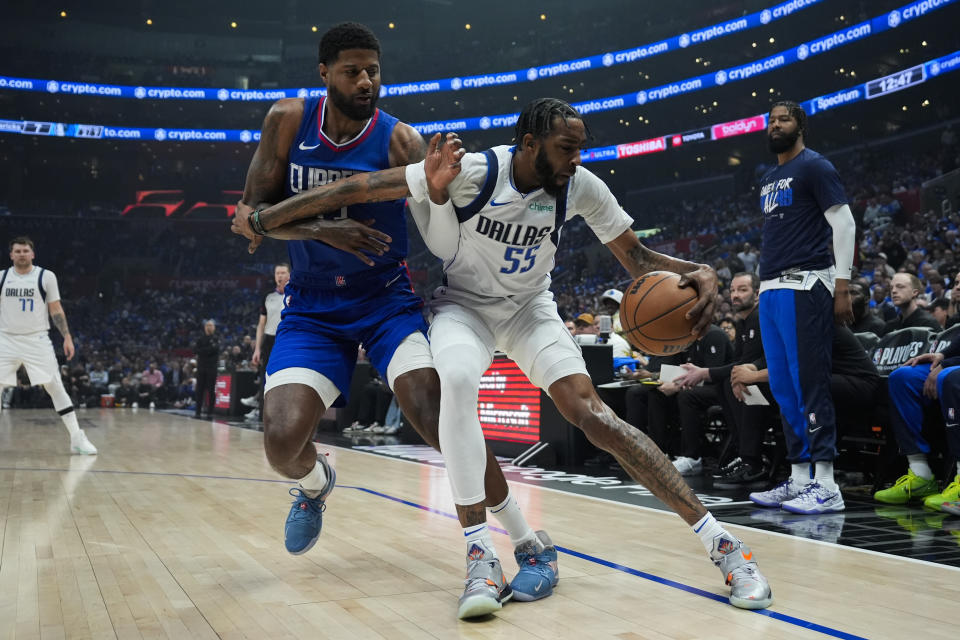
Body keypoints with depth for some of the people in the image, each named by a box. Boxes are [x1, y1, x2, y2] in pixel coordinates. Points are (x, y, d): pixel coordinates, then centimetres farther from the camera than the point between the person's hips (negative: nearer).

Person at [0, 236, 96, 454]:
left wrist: (67, 337, -4)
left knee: (56, 387, -5)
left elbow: (56, 310, 3)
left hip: (37, 340, -2)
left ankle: (77, 438, -2)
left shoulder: (46, 276, -1)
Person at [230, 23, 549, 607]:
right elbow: (251, 212, -8)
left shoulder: (399, 140, -11)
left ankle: (532, 546, -9)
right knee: (283, 440, -15)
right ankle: (317, 482, 25)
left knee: (437, 417, -22)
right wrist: (320, 229, -25)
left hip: (388, 300, -2)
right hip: (313, 307, 2)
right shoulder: (288, 121, -5)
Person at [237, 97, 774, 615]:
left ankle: (718, 539, -12)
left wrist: (699, 273, -28)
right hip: (466, 302, -1)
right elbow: (358, 188, -25)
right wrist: (264, 217, -26)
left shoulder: (581, 187, -17)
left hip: (530, 306, 2)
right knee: (456, 380, -35)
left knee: (590, 411, -17)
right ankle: (482, 559, -29)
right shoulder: (473, 172, -27)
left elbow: (638, 258, -7)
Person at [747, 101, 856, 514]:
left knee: (810, 385, -10)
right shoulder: (768, 180, 22)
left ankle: (825, 485, -7)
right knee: (783, 387, 7)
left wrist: (842, 286, -16)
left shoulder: (814, 167, -2)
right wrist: (763, 286, 18)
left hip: (803, 287, -9)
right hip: (770, 290, 9)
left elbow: (844, 222, -8)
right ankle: (798, 478, 13)